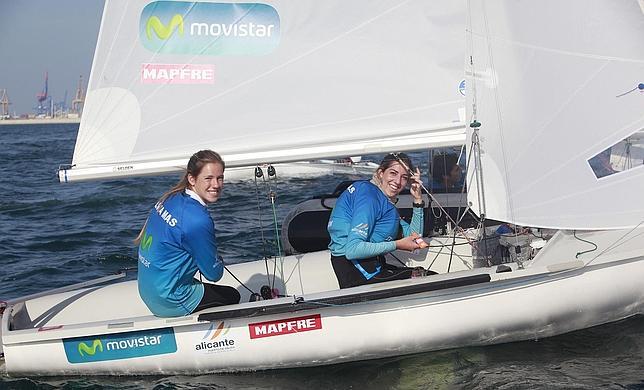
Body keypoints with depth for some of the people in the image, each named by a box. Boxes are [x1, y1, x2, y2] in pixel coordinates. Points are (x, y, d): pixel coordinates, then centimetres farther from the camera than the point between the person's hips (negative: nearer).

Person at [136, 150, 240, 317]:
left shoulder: (170, 198, 0)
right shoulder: (197, 220, -27)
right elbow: (214, 273, -17)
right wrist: (218, 262, 8)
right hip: (169, 302, -9)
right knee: (232, 296, 13)